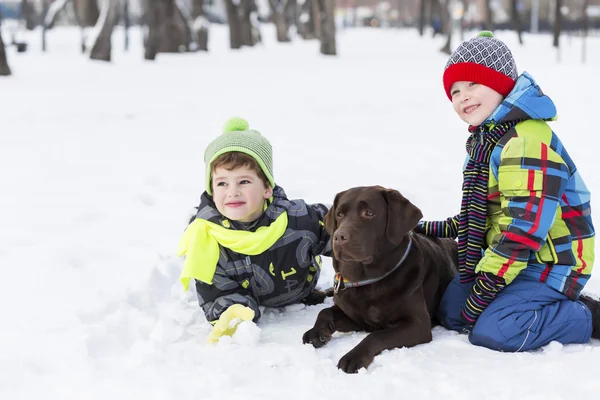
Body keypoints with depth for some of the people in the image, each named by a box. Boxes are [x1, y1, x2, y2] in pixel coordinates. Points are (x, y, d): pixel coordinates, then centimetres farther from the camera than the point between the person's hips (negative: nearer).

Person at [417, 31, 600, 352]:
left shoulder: (527, 142, -24)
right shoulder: (484, 140, 11)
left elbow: (523, 229, -27)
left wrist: (483, 290, -23)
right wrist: (435, 230, 17)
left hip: (552, 265, -10)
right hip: (510, 256, 10)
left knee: (491, 331, -24)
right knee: (450, 312, 1)